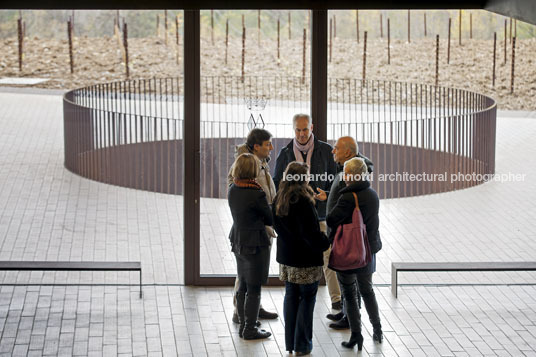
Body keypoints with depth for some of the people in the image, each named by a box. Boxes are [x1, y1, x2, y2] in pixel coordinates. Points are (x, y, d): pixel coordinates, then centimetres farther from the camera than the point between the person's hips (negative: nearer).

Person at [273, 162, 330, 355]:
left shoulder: (278, 200, 2)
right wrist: (324, 242, -5)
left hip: (286, 257, 7)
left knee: (291, 296, 16)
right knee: (307, 298, 5)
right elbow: (311, 233, -21)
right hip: (306, 260, -7)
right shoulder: (303, 202, -21)